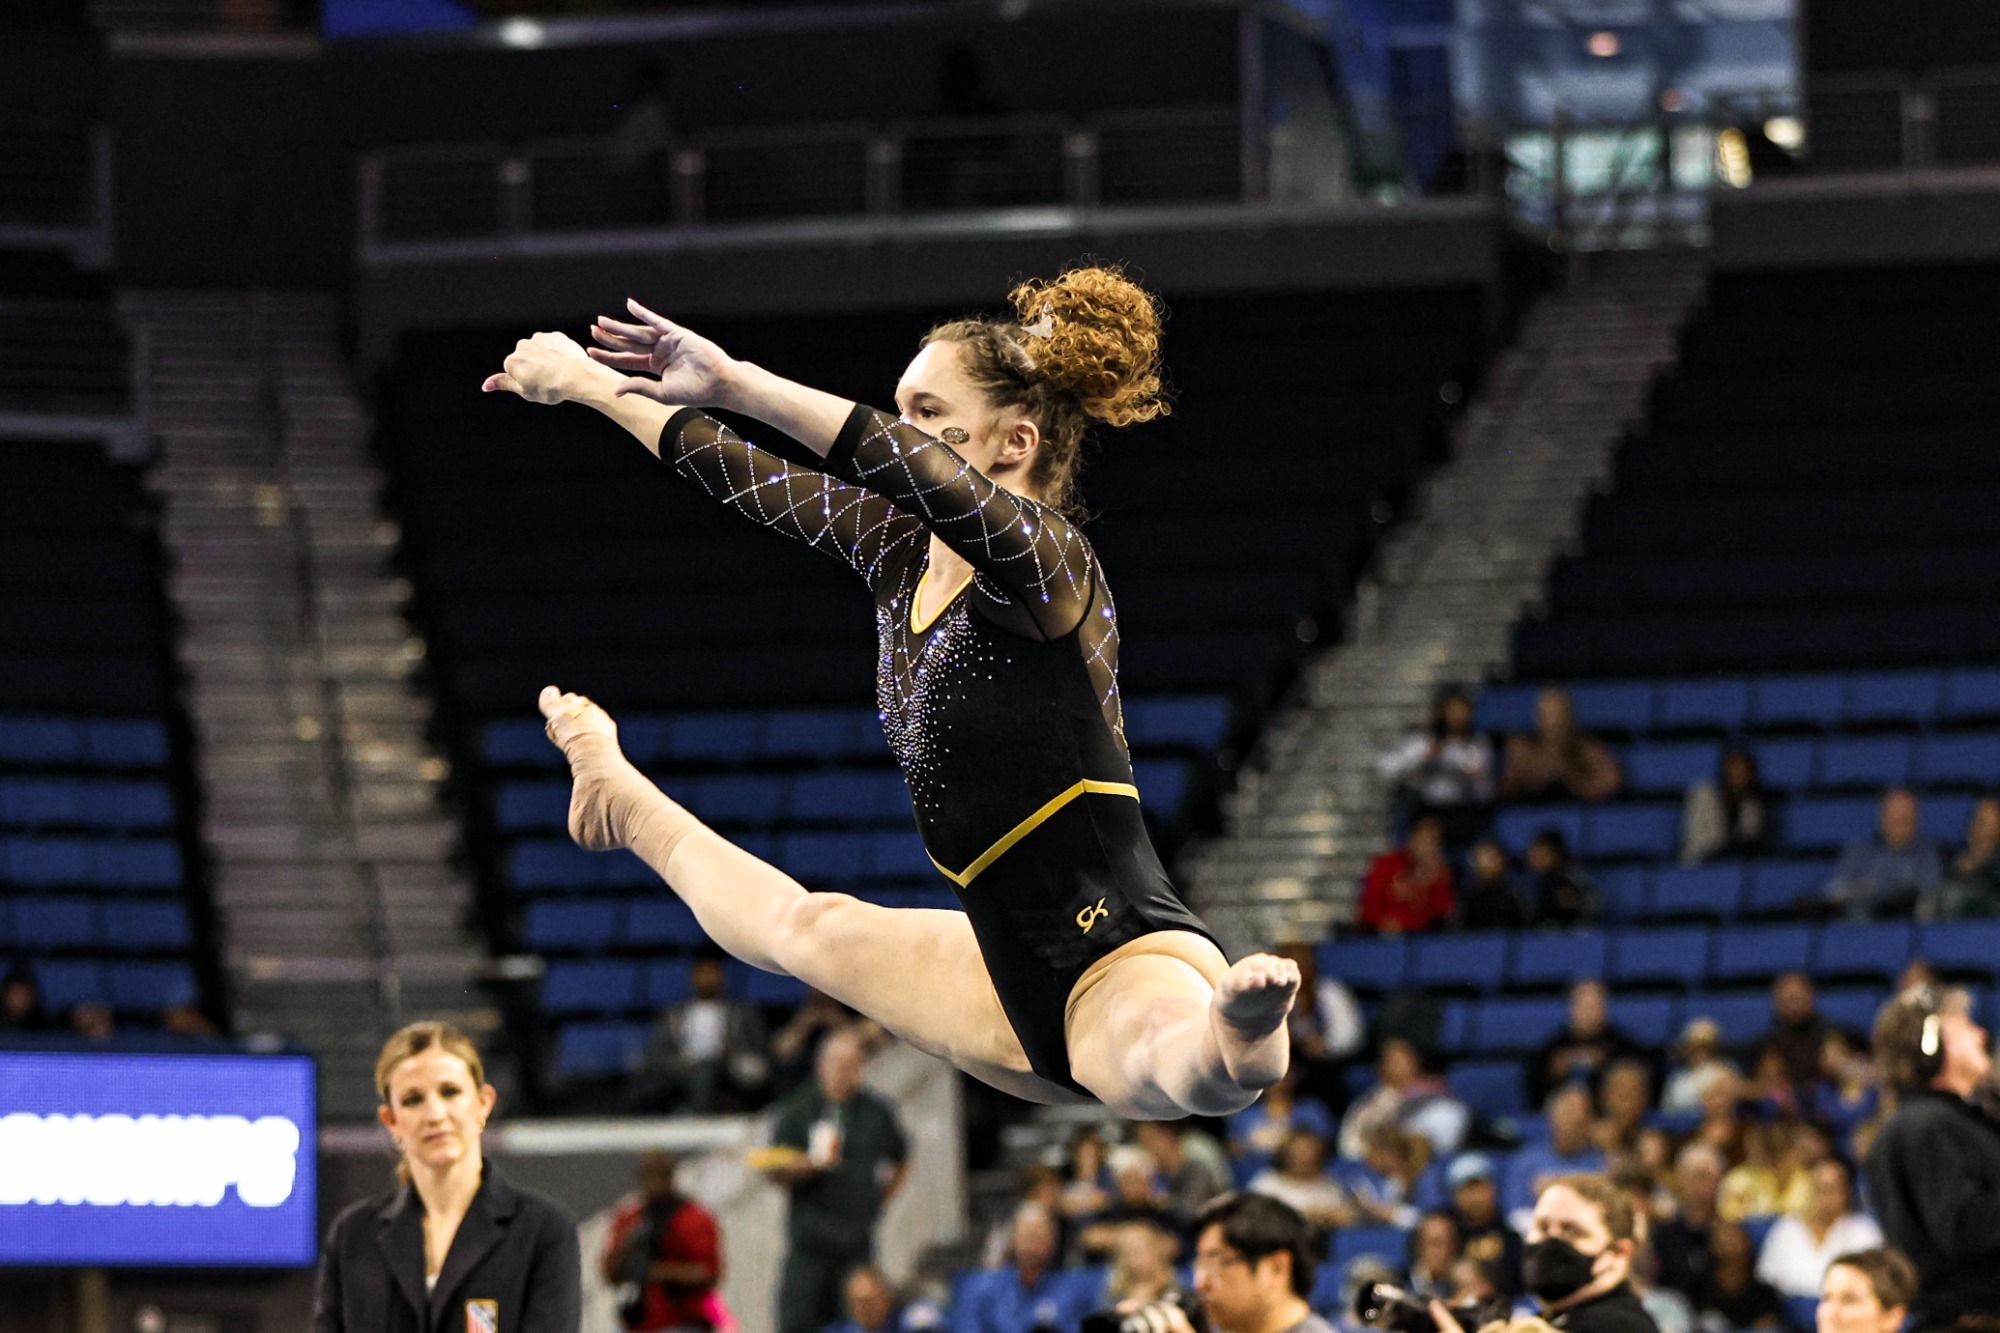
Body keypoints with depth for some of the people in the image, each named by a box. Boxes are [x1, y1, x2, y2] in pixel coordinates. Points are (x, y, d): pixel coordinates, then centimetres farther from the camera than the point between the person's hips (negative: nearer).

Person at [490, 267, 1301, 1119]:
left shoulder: (1041, 563, -20)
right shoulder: (904, 554, 6)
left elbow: (914, 471, -41)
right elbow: (739, 477, 18)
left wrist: (735, 383, -41)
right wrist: (586, 383, 23)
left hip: (1124, 961, -10)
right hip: (1027, 984, 10)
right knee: (808, 928, 37)